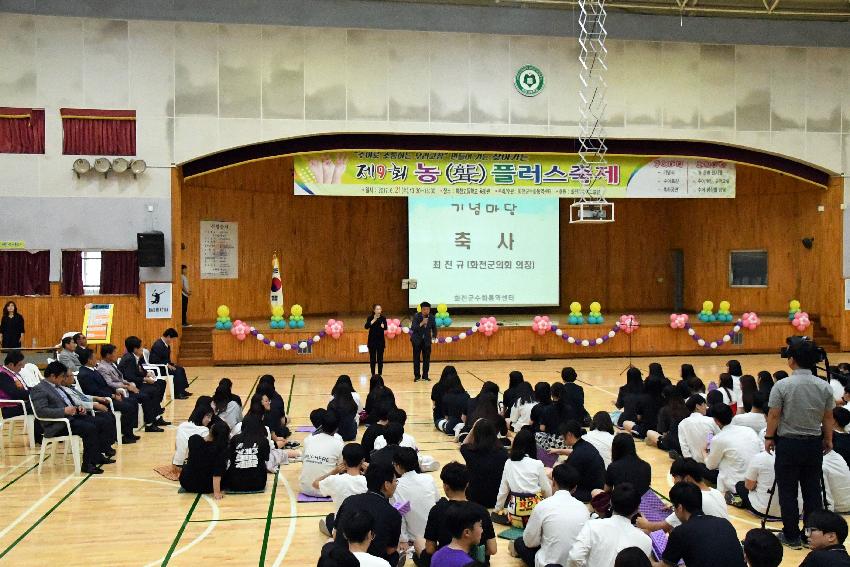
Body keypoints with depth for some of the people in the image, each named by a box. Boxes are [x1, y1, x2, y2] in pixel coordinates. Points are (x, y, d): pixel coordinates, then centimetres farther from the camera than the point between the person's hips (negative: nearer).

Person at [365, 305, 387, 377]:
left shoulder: (383, 318, 0)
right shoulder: (370, 318, -3)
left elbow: (386, 327, -11)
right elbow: (366, 326, -18)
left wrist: (383, 326, -33)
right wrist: (373, 320, -26)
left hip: (381, 340, 1)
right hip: (372, 340, -1)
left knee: (380, 358, 3)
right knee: (372, 358, 2)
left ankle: (380, 373, 10)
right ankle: (373, 373, 9)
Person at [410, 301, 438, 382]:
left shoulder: (431, 318, -4)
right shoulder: (416, 316, -13)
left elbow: (434, 328, 12)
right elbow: (412, 328, -22)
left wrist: (434, 336, 7)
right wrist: (421, 323, -32)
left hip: (427, 340, 2)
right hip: (417, 340, -2)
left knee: (426, 358, 2)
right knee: (416, 358, 1)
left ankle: (425, 376, 9)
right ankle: (417, 376, 7)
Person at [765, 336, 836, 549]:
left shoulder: (782, 386, -15)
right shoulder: (824, 387, -4)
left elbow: (774, 416, -11)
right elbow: (828, 418, 3)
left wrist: (769, 438, 4)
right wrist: (828, 440, 17)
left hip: (788, 444, -3)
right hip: (814, 444, 4)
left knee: (788, 492, 6)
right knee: (812, 490, 12)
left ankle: (791, 536, 13)